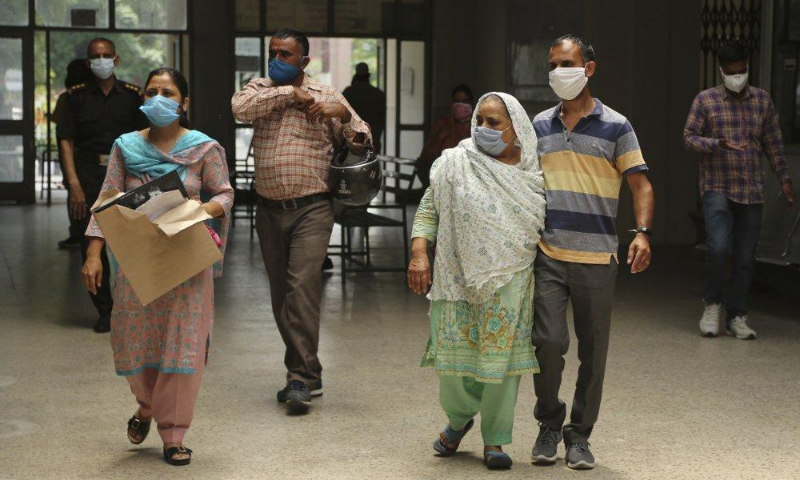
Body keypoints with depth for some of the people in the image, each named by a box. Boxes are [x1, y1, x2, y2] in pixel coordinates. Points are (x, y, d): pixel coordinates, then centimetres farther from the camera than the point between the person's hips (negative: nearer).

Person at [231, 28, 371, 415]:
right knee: (280, 296, 9)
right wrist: (290, 94, -12)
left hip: (311, 209, -4)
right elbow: (240, 108, -12)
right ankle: (305, 375, 20)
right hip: (269, 209, 4)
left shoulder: (326, 96, 6)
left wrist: (343, 114, -14)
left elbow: (361, 143, 4)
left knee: (302, 288, -17)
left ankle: (302, 380, -15)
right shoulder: (260, 89, 11)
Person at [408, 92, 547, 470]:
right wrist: (419, 253, -11)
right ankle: (459, 418, 31)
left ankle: (494, 440, 13)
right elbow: (428, 210, 2)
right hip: (459, 279, 0)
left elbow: (545, 226, 13)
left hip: (509, 283, 0)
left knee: (501, 356, 0)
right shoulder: (455, 163, 1)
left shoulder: (533, 173, 5)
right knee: (455, 351, 2)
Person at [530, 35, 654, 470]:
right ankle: (549, 423, 13)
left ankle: (579, 434, 19)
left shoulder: (614, 126, 1)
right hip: (547, 254, 2)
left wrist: (642, 233, -17)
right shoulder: (540, 125, 11)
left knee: (593, 351, 5)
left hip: (596, 256, -1)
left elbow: (640, 185, -1)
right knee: (548, 341, -9)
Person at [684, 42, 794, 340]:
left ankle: (737, 317, 15)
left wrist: (784, 179, 8)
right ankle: (712, 304, 3)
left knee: (745, 258, 3)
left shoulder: (763, 100, 9)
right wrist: (718, 144, -18)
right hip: (717, 189, -3)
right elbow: (689, 137, -2)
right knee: (719, 246, -20)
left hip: (752, 191, 3)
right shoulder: (705, 100, 1)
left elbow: (773, 144, 14)